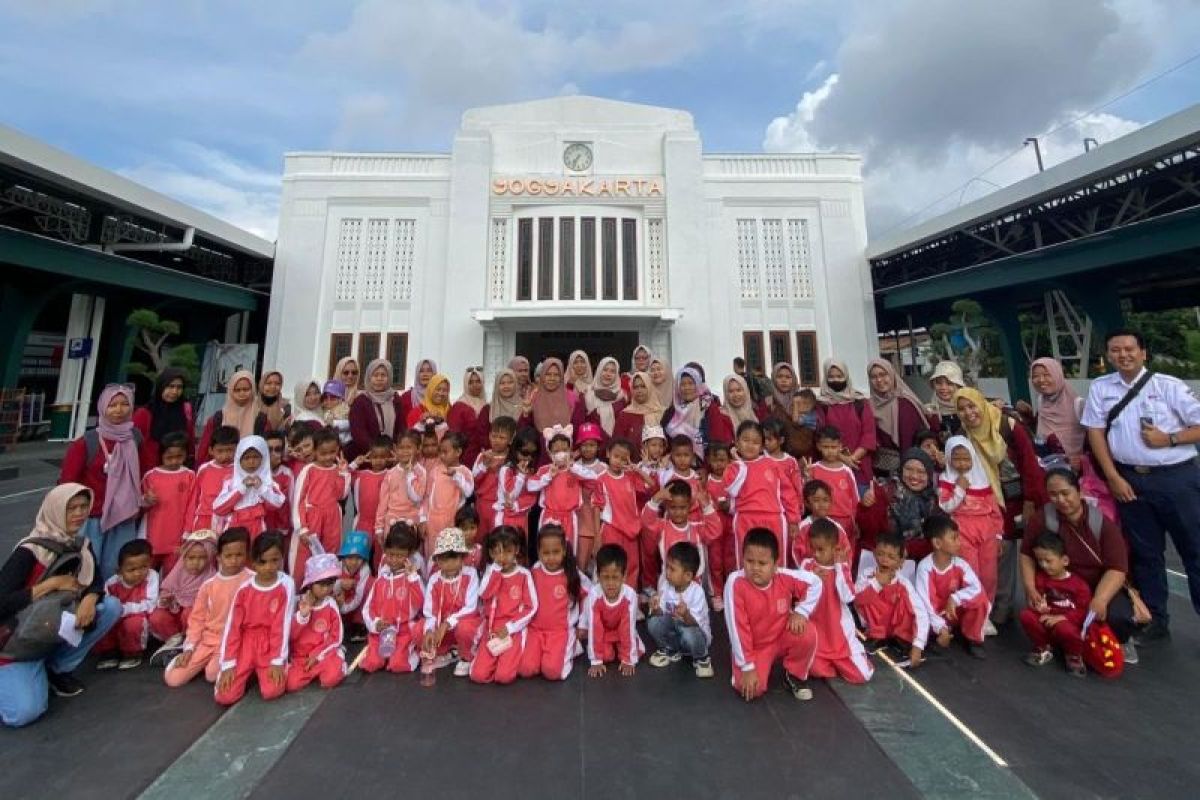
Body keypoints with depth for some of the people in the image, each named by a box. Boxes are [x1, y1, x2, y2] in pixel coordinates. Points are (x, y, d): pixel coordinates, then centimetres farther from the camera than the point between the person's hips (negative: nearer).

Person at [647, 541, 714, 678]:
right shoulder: (665, 585, -15)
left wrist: (685, 615, -51)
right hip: (673, 628, 4)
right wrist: (656, 609, -37)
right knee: (653, 622, -23)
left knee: (688, 634, -37)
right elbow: (660, 614, -14)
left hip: (695, 631, -4)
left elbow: (694, 624, -29)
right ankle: (670, 650, 8)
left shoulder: (697, 592, -26)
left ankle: (701, 658, 0)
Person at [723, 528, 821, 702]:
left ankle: (794, 675, 4)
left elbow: (815, 583, -4)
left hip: (783, 638, 2)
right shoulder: (735, 583, -30)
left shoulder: (784, 577, -22)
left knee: (808, 633, -25)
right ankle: (761, 666, 15)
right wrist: (747, 667, -20)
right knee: (752, 689, -22)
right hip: (753, 646, -2)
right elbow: (737, 628, -24)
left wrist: (801, 612, -16)